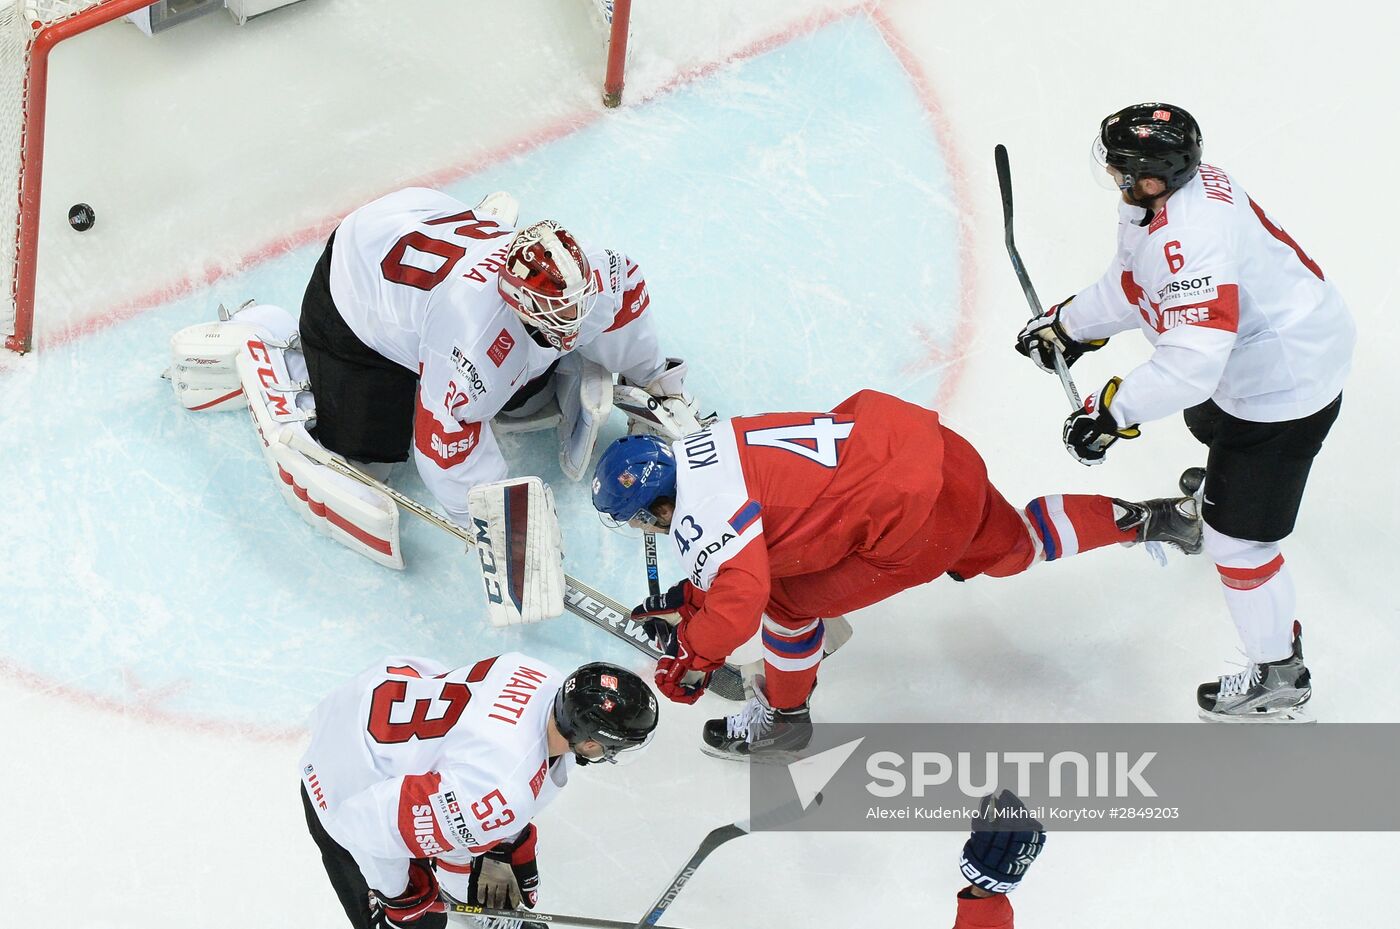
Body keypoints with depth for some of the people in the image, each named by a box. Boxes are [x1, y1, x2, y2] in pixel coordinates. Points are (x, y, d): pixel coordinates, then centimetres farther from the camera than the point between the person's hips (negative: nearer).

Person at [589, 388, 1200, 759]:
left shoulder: (698, 514, -18)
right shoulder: (701, 455, 10)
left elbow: (743, 594, -31)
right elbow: (739, 557, 23)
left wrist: (691, 659, -17)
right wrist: (686, 601, 20)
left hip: (916, 512, -10)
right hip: (941, 455, 10)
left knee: (793, 599, 3)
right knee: (1008, 547, 33)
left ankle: (783, 718, 23)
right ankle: (1143, 520, 40)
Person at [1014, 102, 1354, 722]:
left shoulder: (1192, 239, -39)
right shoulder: (1158, 197, -8)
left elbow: (1191, 361, -43)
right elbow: (1131, 285, 10)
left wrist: (1112, 412, -38)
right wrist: (1068, 326, 10)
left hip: (1288, 380, -11)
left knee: (1237, 532, -4)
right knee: (1209, 421, 40)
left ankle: (1279, 676, 13)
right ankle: (1221, 484, 75)